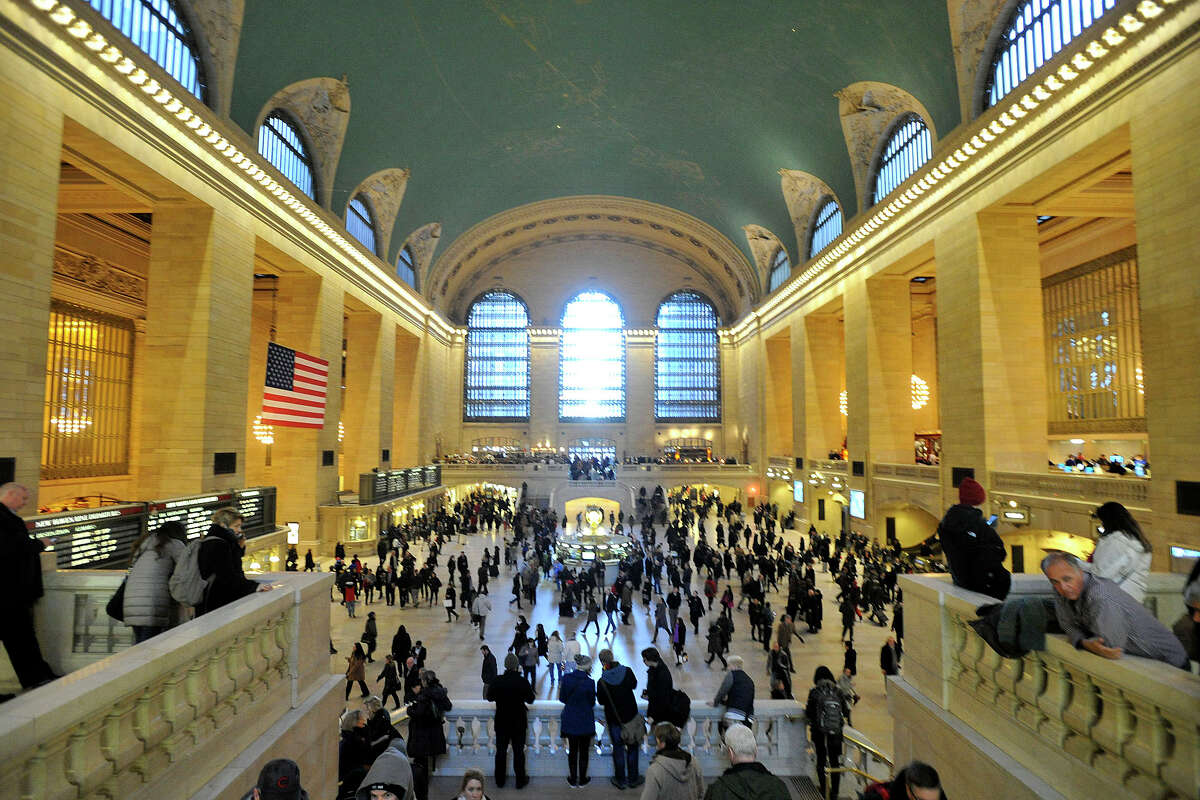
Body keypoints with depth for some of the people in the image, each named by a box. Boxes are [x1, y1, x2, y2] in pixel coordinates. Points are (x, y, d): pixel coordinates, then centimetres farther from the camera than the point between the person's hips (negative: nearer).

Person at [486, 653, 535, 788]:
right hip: (519, 722, -1)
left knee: (501, 751, 16)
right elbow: (530, 699, -7)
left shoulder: (497, 681, -15)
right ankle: (520, 780, 21)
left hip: (501, 722, 1)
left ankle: (500, 780, 28)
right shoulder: (523, 682, -18)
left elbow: (489, 697, -1)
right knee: (518, 751, 12)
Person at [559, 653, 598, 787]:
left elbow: (562, 698, -3)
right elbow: (592, 702, -8)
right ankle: (582, 780, 27)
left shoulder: (566, 678, -11)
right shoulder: (589, 682, -20)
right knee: (583, 751, 15)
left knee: (572, 750, 18)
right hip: (585, 722, -3)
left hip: (570, 720, 3)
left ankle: (573, 779, 28)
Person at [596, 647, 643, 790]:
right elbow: (634, 685, 2)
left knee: (618, 749, 17)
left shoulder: (602, 682, -24)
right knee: (632, 746, 19)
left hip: (614, 718, -2)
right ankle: (633, 778, 31)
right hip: (631, 714, 2)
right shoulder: (627, 671, -18)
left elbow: (601, 701, -8)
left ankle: (620, 780, 30)